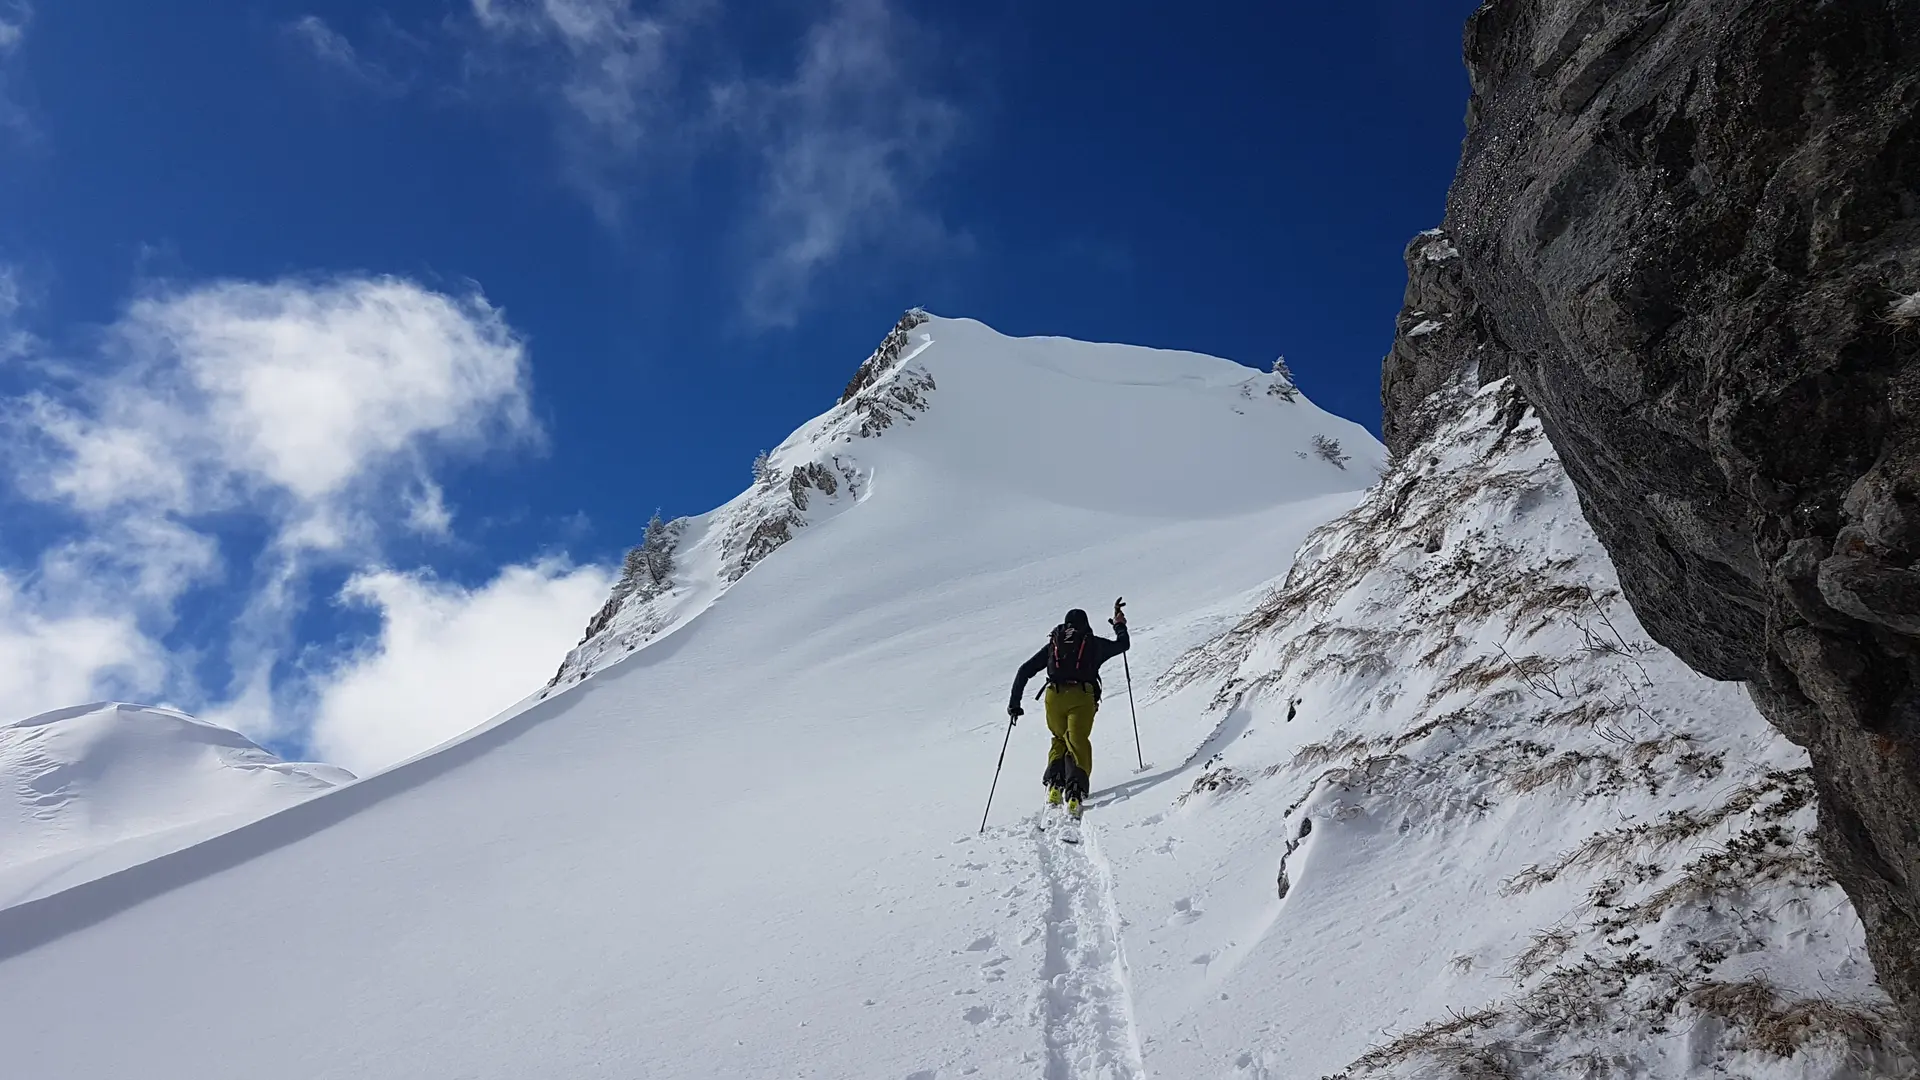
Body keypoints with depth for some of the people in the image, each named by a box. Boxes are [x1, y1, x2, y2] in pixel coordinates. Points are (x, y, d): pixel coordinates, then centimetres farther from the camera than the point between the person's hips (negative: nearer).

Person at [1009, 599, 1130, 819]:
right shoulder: (1093, 643, 21)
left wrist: (1014, 703, 21)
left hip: (1054, 696, 2)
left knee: (1060, 740, 20)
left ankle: (1054, 784, 1)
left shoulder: (1053, 645, 25)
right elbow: (1123, 644, 35)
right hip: (1082, 696, -2)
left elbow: (1025, 671, 18)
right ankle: (1075, 790, -28)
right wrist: (1119, 624, 53)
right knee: (1078, 743, -8)